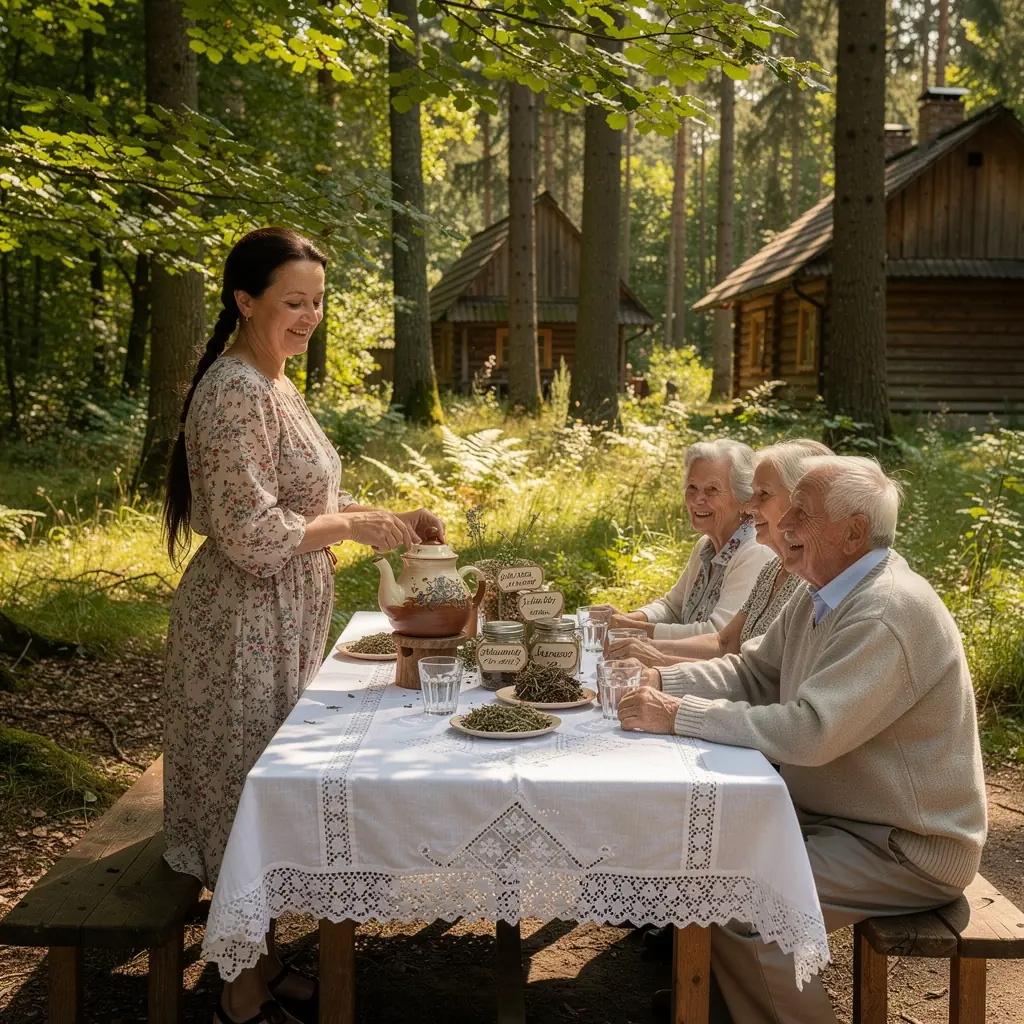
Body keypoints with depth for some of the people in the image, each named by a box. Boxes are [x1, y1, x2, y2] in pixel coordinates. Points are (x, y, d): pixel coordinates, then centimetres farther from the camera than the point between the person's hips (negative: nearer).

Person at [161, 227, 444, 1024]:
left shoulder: (275, 385, 10)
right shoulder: (235, 393, -20)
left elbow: (305, 499, 17)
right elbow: (255, 535, -25)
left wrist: (386, 518, 5)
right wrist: (354, 525, -15)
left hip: (283, 621, 9)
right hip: (245, 627, -9)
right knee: (247, 800, 3)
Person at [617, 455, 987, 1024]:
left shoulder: (887, 614, -26)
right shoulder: (823, 597, 5)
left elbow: (808, 733, -32)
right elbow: (752, 671, 11)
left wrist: (679, 716, -26)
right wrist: (663, 685, -6)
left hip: (908, 849, -9)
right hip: (836, 814, 9)